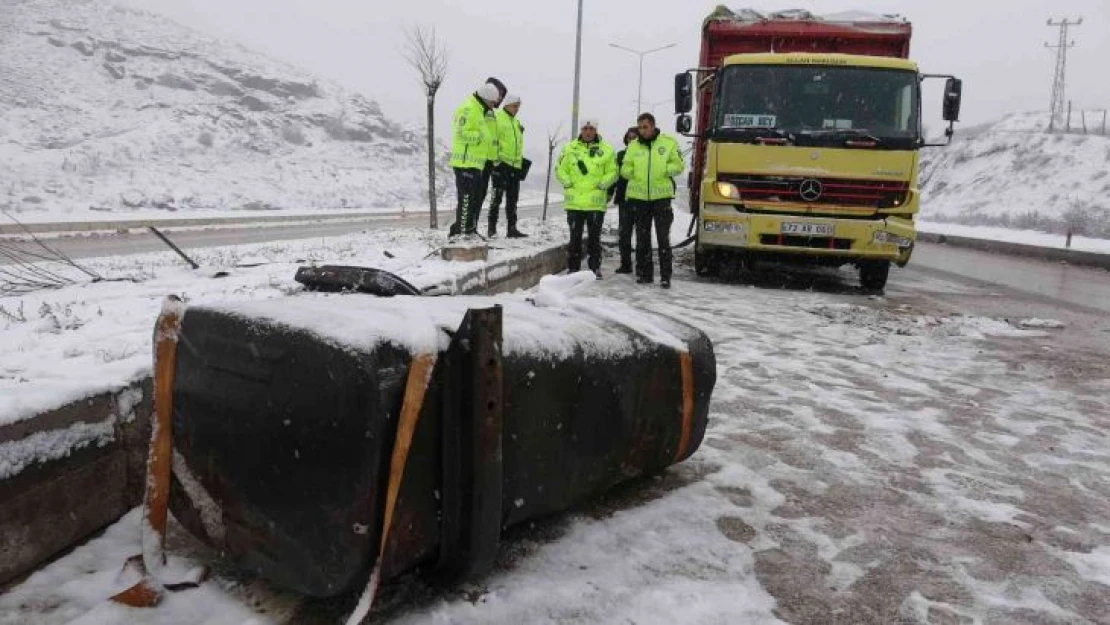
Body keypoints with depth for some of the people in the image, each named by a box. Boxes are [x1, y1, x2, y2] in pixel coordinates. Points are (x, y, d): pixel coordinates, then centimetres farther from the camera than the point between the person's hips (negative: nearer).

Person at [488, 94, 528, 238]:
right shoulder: (497, 118, -6)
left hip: (515, 166, 8)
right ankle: (492, 227, -3)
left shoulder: (516, 122, 21)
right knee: (497, 196, -8)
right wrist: (495, 158, -19)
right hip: (501, 164, -8)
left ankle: (512, 228, 14)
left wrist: (521, 162, 22)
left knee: (512, 199, 9)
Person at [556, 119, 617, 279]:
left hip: (596, 202, -1)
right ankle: (573, 268, 13)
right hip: (574, 202, 1)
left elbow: (612, 172, 4)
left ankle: (595, 268, 15)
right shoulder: (570, 148, 7)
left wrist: (603, 184, -10)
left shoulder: (606, 150, 4)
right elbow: (560, 169, 9)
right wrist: (567, 183, -6)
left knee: (594, 238, 6)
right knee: (575, 237, 6)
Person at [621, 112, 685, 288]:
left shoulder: (669, 142, 2)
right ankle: (644, 273, 18)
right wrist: (634, 174, -10)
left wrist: (664, 170, -14)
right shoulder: (633, 146, 9)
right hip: (639, 197, 3)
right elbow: (625, 169, 11)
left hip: (661, 196, -3)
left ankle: (665, 276, 0)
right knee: (642, 238, 9)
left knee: (663, 238, -4)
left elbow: (678, 165, 3)